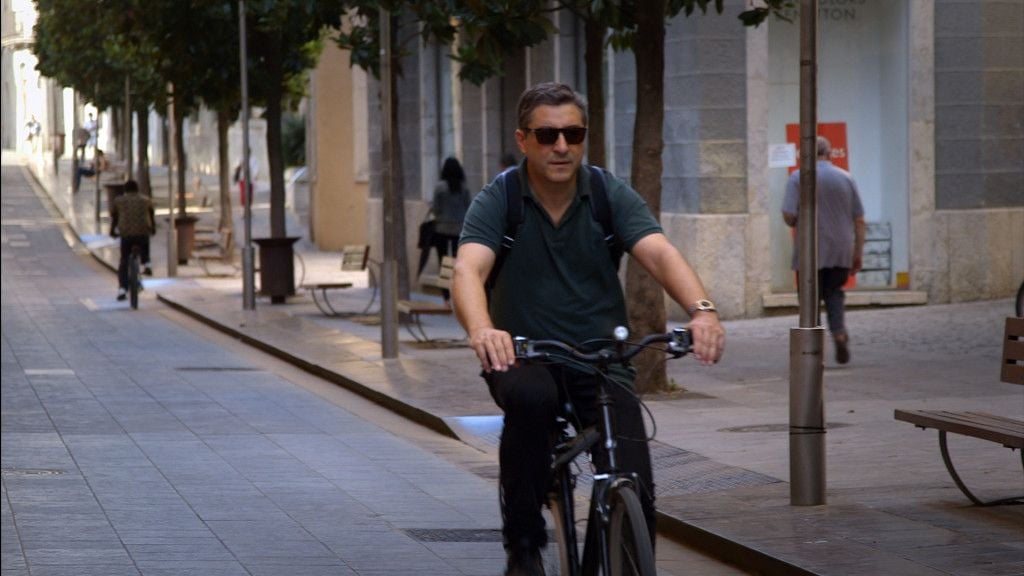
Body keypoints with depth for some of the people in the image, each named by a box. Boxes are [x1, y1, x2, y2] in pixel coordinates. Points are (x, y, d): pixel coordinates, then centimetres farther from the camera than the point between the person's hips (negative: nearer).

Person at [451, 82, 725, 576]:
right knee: (530, 398, -37)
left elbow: (659, 254, -18)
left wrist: (701, 309, -39)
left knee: (635, 493, -17)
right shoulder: (497, 201, -6)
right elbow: (469, 269, -24)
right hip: (522, 354, -1)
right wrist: (481, 330, -47)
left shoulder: (611, 195, -2)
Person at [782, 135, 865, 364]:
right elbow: (859, 220, 6)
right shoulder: (845, 178, 5)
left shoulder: (797, 178, -5)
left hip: (811, 250, -3)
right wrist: (858, 252, 12)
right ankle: (839, 332, -4)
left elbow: (788, 216, -12)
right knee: (834, 292, 18)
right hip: (841, 250, 3)